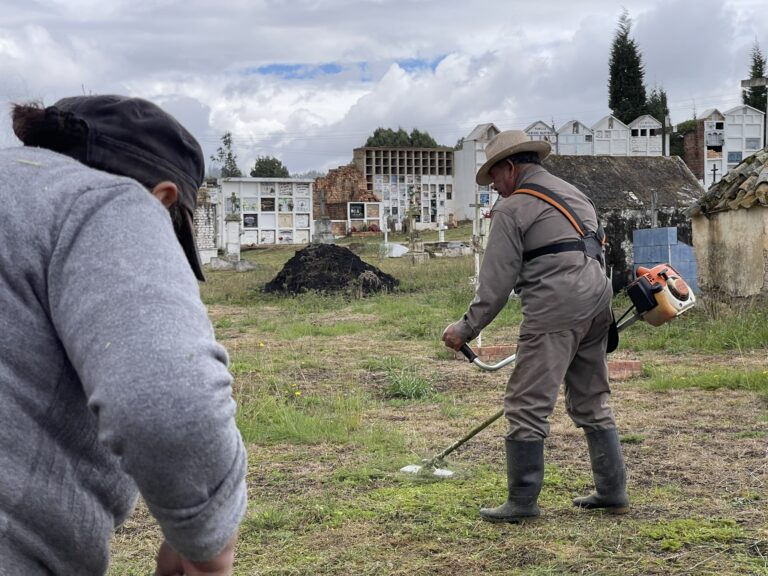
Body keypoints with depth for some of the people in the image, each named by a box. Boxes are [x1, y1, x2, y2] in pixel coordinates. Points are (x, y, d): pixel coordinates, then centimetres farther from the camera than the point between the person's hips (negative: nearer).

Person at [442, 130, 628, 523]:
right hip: (598, 299, 9)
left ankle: (522, 502, -1)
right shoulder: (574, 194, 23)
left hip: (554, 310, -9)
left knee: (527, 405, -4)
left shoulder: (512, 208, -2)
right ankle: (612, 491, 20)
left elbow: (496, 281, -6)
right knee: (592, 402, 17)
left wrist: (467, 328, 0)